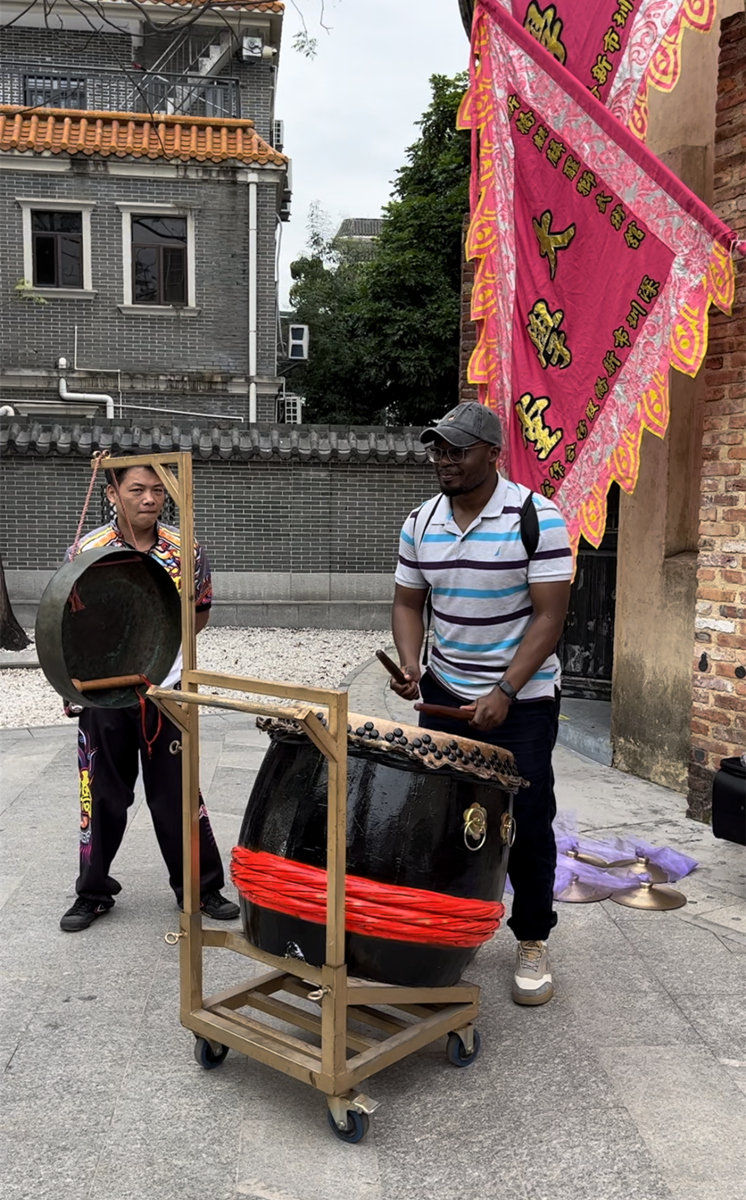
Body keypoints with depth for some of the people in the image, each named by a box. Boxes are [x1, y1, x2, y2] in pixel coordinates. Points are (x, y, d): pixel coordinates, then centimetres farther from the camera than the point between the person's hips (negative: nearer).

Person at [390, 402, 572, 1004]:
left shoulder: (538, 519, -15)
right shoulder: (420, 523, 1)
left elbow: (549, 616, -16)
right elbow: (408, 603, 8)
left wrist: (504, 693, -22)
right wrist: (411, 666, -10)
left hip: (522, 700, -4)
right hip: (445, 694, 5)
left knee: (526, 825, 2)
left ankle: (533, 943, 21)